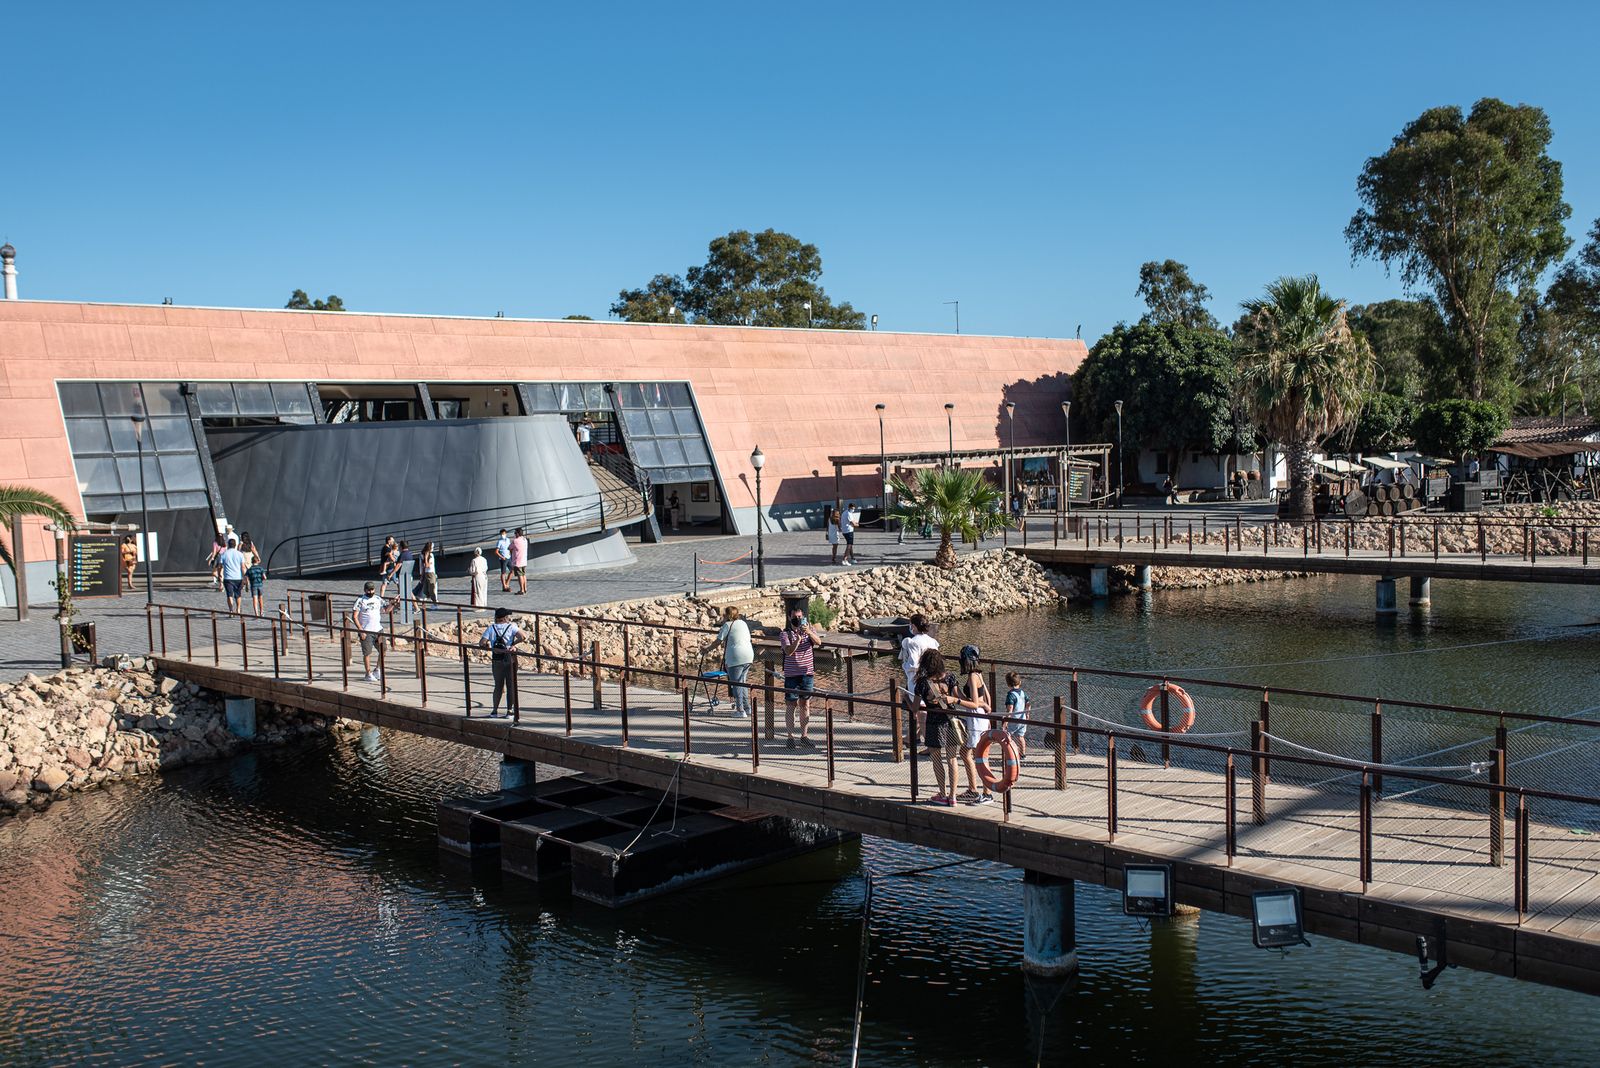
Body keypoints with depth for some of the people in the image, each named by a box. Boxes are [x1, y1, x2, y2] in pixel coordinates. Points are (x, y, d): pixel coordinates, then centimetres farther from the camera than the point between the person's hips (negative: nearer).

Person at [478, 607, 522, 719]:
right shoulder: (511, 627, -4)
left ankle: (494, 710, 15)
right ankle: (510, 710, 7)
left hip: (496, 660, 2)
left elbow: (481, 643, -8)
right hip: (510, 659, -2)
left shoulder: (491, 628, 2)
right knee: (511, 686, 7)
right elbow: (522, 637, -20)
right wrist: (513, 644, -7)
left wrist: (490, 648, 8)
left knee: (498, 686, 15)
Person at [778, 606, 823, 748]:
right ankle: (791, 736, 8)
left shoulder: (810, 630, 4)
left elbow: (818, 642, -14)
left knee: (805, 705, 10)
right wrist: (798, 638, -31)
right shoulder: (784, 633, -5)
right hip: (791, 675, -3)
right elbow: (788, 651, -19)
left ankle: (804, 735, 19)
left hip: (808, 673, 3)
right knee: (791, 706, 2)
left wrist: (809, 632, -31)